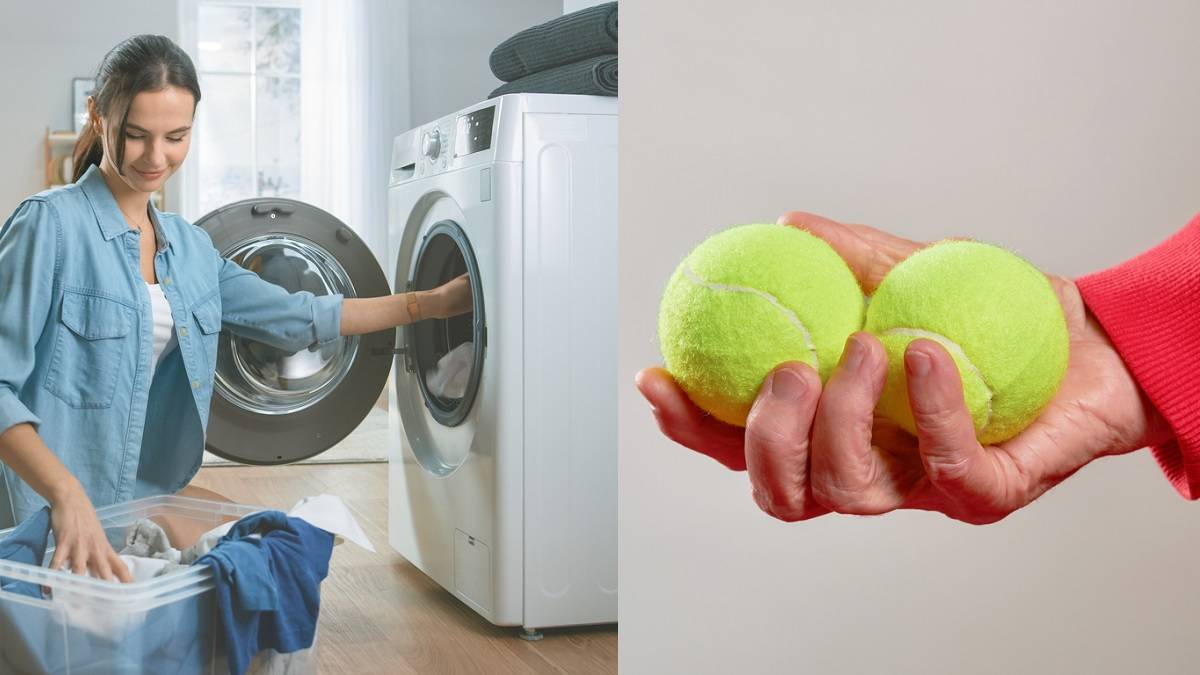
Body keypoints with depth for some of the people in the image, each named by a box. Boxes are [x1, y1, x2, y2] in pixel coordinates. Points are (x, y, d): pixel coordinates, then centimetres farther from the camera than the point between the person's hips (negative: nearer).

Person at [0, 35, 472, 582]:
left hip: (150, 491, 7)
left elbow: (293, 318, 17)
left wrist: (431, 303, 15)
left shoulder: (188, 245, 11)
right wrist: (68, 496, -33)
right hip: (55, 508, -7)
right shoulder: (50, 224, -12)